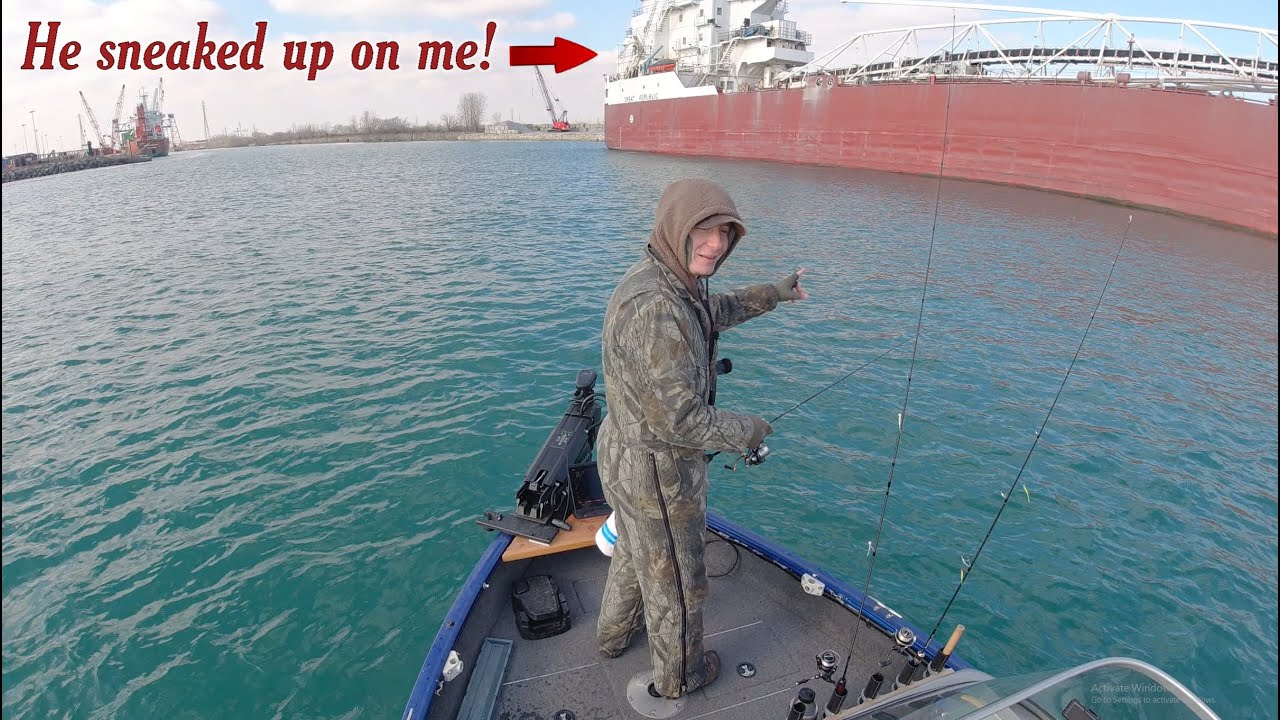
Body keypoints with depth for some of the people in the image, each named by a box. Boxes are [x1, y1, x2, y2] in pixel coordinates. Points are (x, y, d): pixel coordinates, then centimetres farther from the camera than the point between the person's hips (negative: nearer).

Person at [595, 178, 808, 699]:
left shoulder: (672, 281, 0)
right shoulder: (655, 306, -33)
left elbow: (716, 312, 24)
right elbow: (681, 420, -31)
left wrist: (773, 294, 22)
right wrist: (748, 431, -15)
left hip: (626, 456, 10)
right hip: (657, 473, -10)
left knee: (635, 552, 32)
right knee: (676, 581, 16)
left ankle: (614, 634, 58)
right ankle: (678, 676, 43)